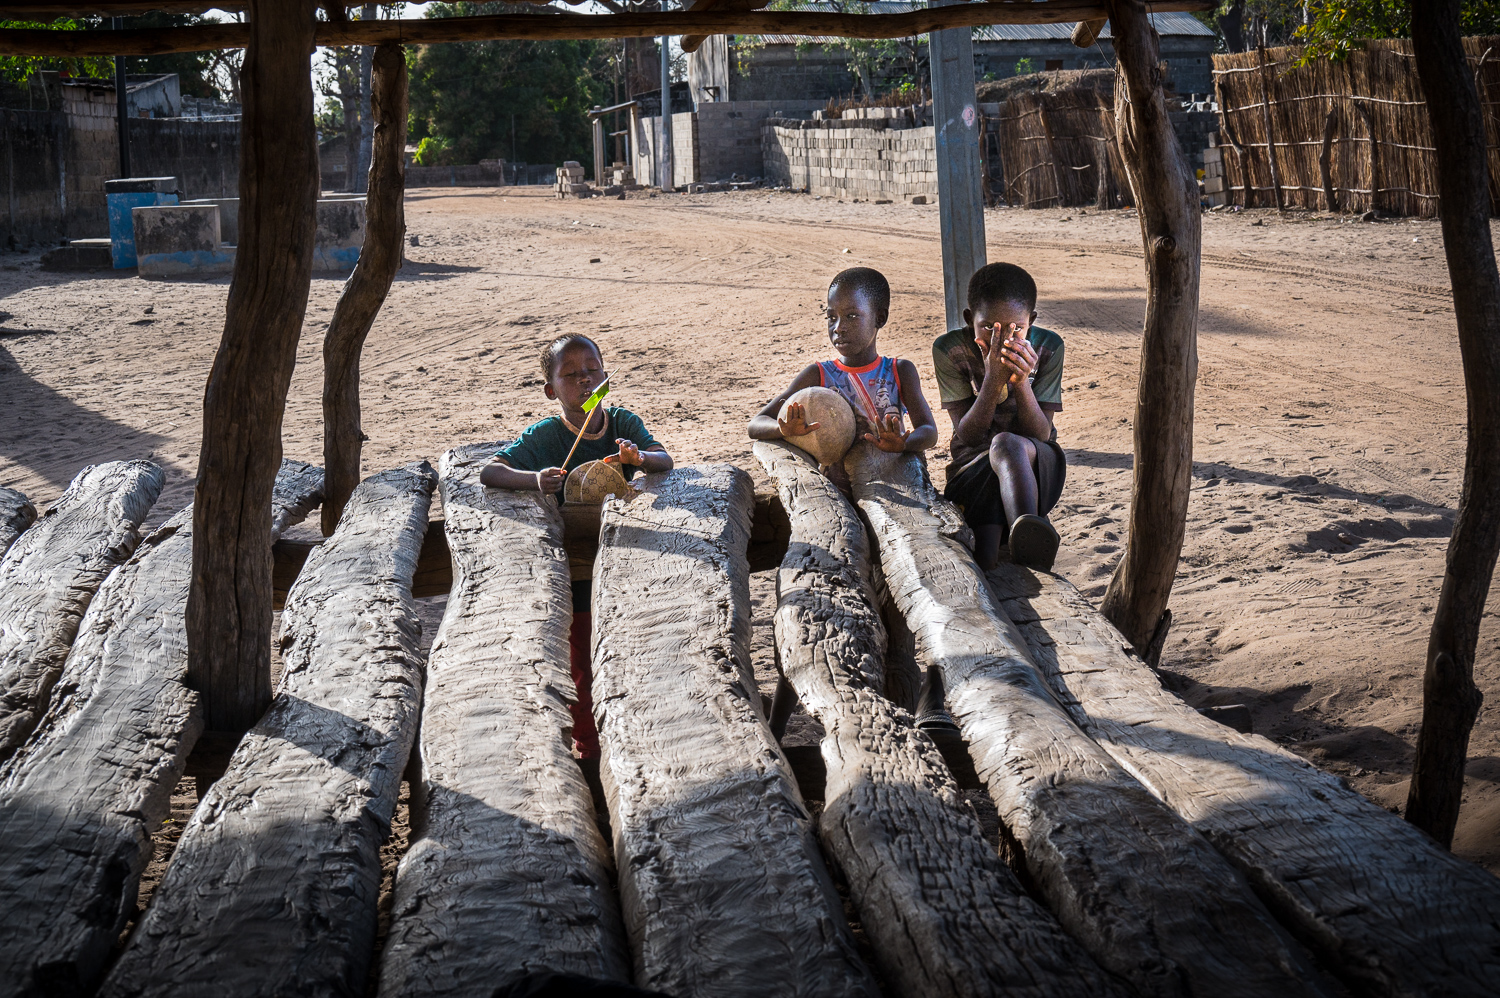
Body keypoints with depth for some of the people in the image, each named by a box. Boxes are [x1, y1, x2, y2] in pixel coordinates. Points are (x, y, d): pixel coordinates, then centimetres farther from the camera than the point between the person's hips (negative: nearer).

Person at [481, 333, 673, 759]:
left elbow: (665, 459, -16)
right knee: (582, 662, 6)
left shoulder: (623, 423, -4)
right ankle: (590, 749, 22)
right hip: (574, 569, -3)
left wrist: (638, 457, -40)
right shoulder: (544, 436, -13)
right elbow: (488, 473, -21)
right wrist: (535, 479, -41)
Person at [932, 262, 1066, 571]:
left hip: (1035, 464, 1)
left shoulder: (1048, 348, -6)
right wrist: (993, 381, -27)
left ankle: (1029, 546, -58)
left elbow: (1041, 435, -9)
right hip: (975, 467, -1)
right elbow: (968, 435, -11)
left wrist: (1021, 382, -27)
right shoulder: (949, 349, -8)